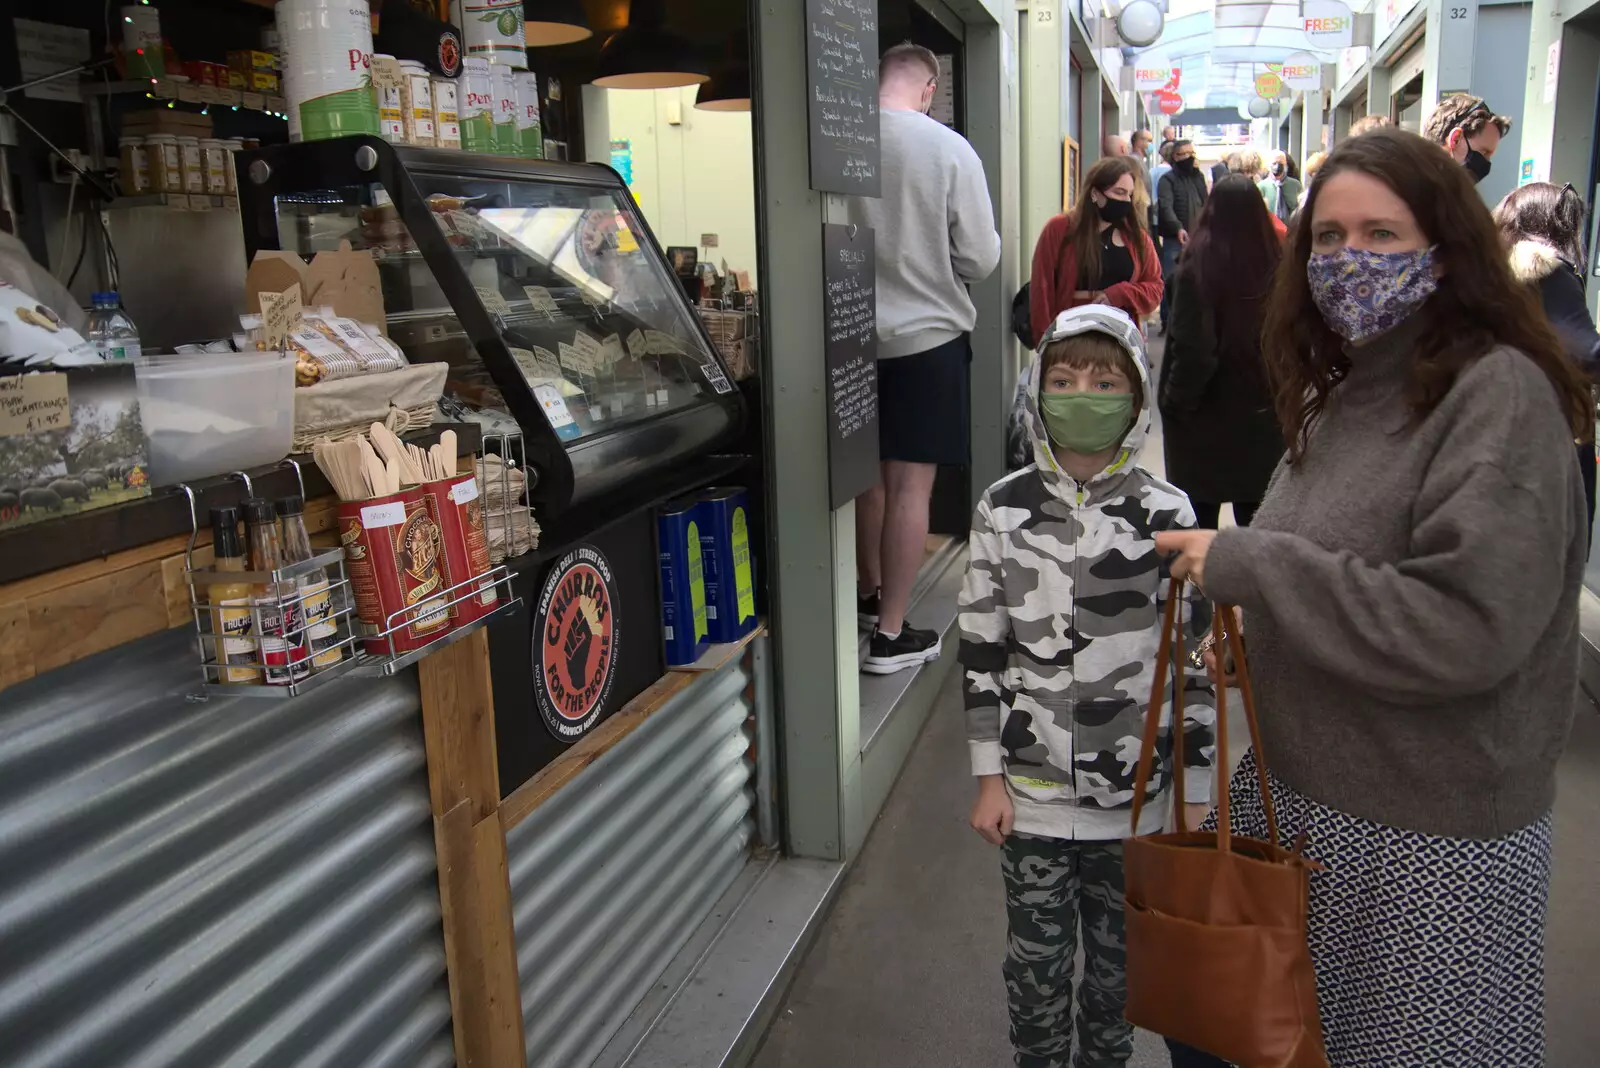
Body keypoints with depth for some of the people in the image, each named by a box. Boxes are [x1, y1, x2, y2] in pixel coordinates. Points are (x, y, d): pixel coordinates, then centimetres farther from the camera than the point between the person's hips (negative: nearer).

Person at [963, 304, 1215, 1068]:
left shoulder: (1168, 514, -6)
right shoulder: (1004, 510, -3)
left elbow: (1197, 662, -3)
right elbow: (981, 652, 0)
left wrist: (1194, 797, -2)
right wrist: (989, 778, -1)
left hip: (1137, 795, 0)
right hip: (1031, 793, 1)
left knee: (1119, 961, 17)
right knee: (1036, 960, 14)